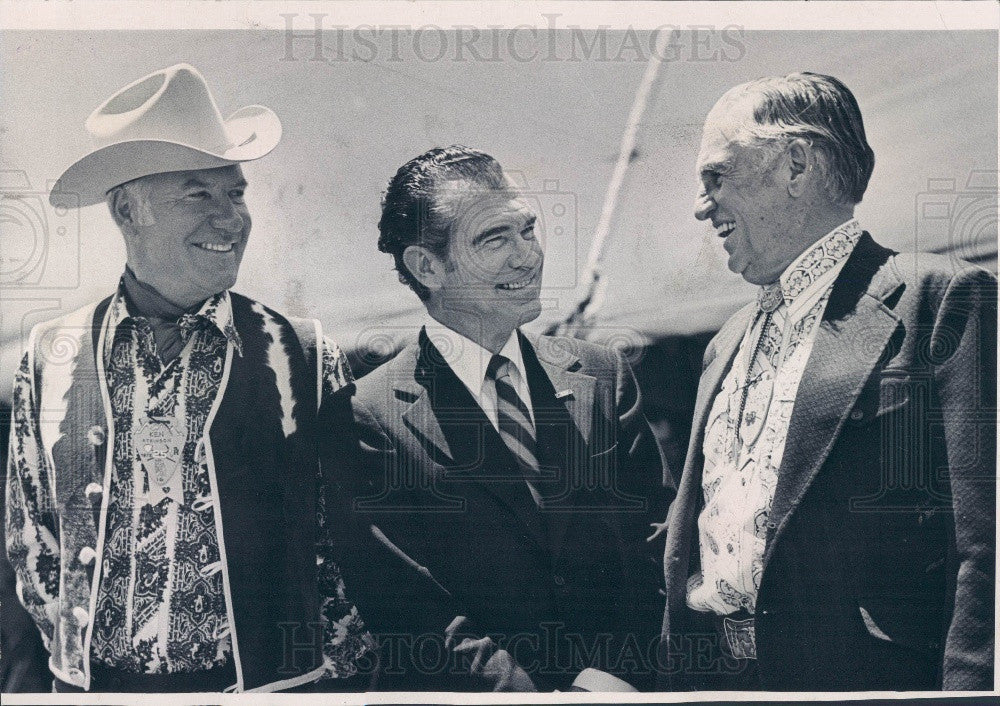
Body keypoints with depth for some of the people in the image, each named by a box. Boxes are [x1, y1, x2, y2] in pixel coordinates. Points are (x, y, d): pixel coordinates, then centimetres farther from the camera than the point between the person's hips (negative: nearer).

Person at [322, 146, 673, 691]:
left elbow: (655, 548, 6)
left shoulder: (605, 380, 8)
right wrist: (560, 689, -16)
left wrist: (613, 673, -10)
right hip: (461, 698, -2)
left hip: (622, 681, 2)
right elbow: (410, 613, -8)